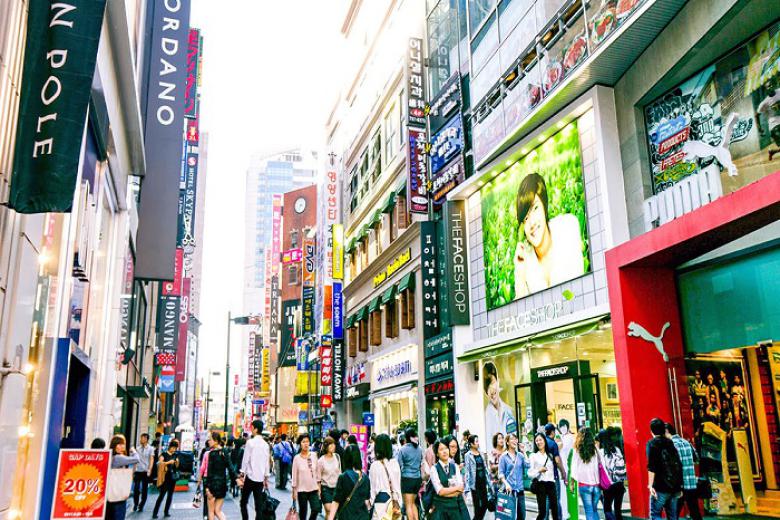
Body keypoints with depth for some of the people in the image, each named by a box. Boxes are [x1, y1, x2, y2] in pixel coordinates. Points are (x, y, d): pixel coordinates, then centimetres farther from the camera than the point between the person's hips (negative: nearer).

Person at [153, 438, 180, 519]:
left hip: (173, 477, 5)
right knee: (162, 495, -6)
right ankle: (155, 512, -1)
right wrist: (168, 462, -25)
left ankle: (166, 511, 17)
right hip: (165, 477, -5)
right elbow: (160, 463, -17)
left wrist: (177, 462, -6)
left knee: (170, 495, 8)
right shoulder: (164, 454, -4)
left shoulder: (175, 455, 10)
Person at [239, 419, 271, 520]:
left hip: (250, 476, -4)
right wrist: (266, 478, 18)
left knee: (243, 502, 8)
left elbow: (245, 460, -9)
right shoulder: (266, 444, 7)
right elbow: (267, 463, 10)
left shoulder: (250, 442, -8)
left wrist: (242, 474, -2)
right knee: (259, 505, 6)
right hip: (261, 478, 4)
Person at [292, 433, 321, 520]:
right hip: (302, 489, -2)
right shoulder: (297, 458, -8)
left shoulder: (314, 455, -1)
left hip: (313, 488, 2)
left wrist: (319, 485, 7)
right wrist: (294, 491, -2)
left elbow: (317, 471, 7)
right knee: (303, 511, 7)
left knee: (316, 509, -8)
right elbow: (294, 475, -4)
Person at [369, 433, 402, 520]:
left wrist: (370, 501, 4)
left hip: (381, 498, -4)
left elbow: (373, 487, -7)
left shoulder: (375, 465, -12)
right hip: (393, 499, 4)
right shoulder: (395, 463, -1)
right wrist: (397, 500, 13)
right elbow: (397, 483, 4)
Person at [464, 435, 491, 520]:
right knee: (477, 506, 0)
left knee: (485, 504, 8)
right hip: (475, 484, -5)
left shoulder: (481, 454, 9)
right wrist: (467, 486, -16)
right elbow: (467, 471, -12)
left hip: (483, 483, 5)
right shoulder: (468, 455, -8)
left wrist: (489, 482, 13)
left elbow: (485, 468, 15)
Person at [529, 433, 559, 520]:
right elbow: (530, 473, -4)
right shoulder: (533, 456, 1)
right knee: (542, 512, -5)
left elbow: (553, 470, 14)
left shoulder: (550, 455, 14)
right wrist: (539, 470, -16)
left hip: (551, 484, 4)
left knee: (555, 511, 1)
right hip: (541, 485, -4)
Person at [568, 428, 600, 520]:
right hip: (596, 484, 2)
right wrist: (601, 482, 9)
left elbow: (574, 468, -3)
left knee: (589, 511, 4)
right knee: (595, 509, 16)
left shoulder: (577, 451, -6)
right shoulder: (595, 450, 0)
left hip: (584, 484, -2)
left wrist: (572, 483, 7)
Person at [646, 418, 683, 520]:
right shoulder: (670, 443, 14)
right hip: (674, 487, 6)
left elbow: (651, 467, -14)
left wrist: (650, 485, -14)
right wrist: (679, 487, 22)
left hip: (661, 487, -6)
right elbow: (679, 466, 16)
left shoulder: (652, 443, -4)